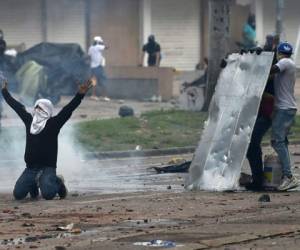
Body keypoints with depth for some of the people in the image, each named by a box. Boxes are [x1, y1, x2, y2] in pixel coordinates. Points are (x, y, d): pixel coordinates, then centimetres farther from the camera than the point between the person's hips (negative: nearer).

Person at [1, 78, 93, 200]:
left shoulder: (53, 123, -1)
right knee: (18, 194, -8)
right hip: (30, 168, 5)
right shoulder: (29, 121, 11)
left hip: (47, 168, -5)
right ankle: (33, 184, 25)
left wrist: (80, 95, -22)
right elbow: (17, 106, 21)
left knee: (48, 194, -27)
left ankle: (57, 183, 9)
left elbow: (68, 110, -11)